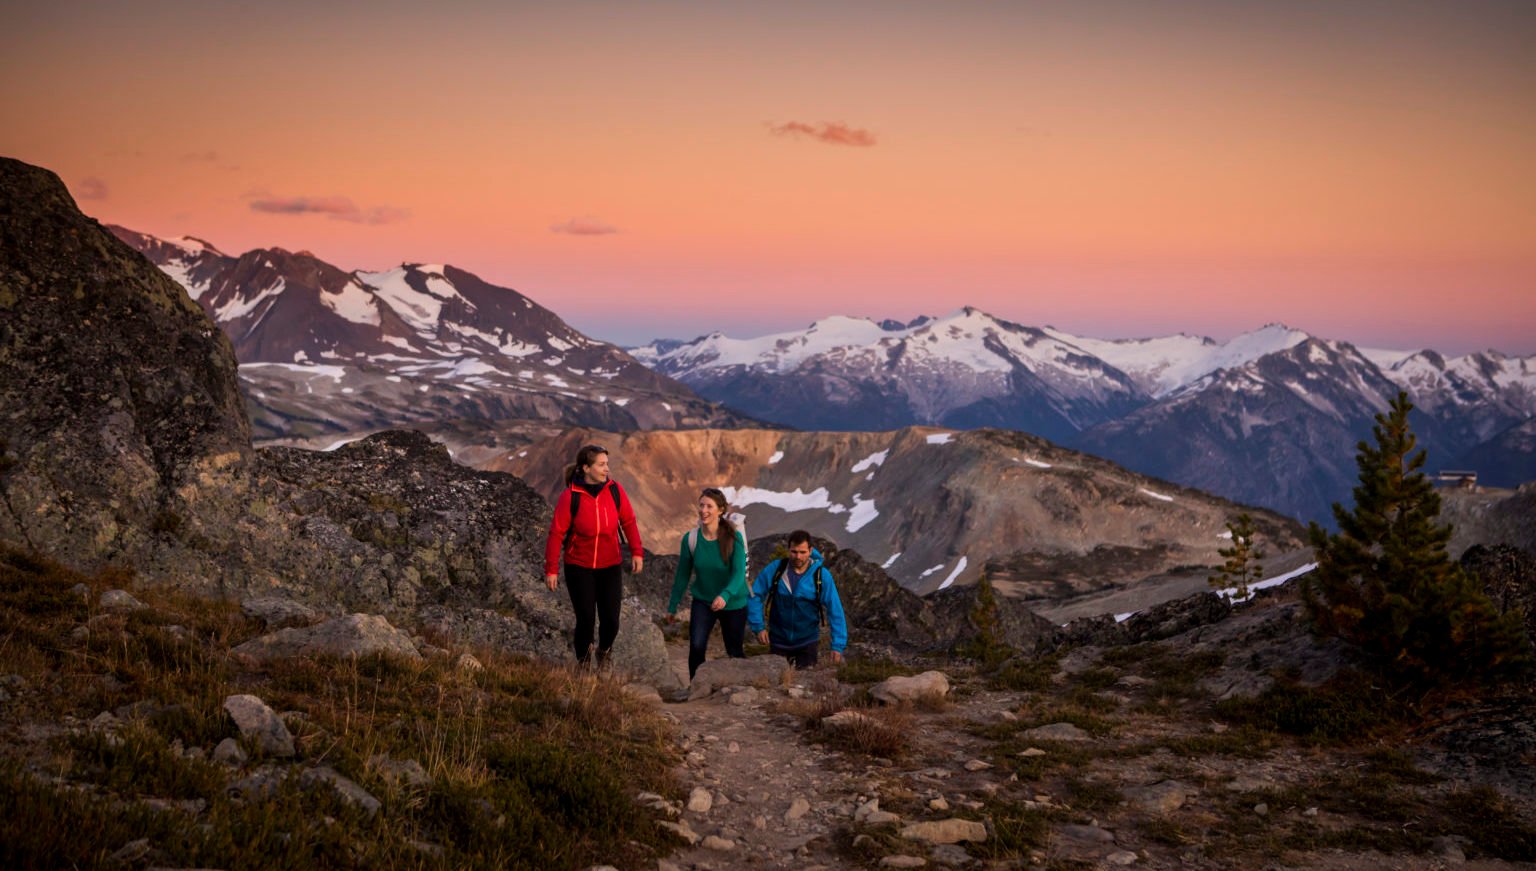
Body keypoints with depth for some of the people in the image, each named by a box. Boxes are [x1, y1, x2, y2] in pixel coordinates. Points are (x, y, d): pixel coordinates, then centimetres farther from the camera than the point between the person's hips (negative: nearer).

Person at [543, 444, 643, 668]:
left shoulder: (614, 489, -6)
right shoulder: (570, 496, -15)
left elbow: (628, 521, 2)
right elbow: (556, 533, -11)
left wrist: (637, 552, -6)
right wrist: (551, 569, -11)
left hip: (610, 566, 3)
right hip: (579, 567, -3)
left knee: (611, 621, 1)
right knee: (586, 620, -2)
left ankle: (604, 653, 34)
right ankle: (583, 661, 26)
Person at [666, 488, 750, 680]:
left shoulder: (734, 538, -19)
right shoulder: (691, 539, -12)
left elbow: (739, 573, -26)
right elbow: (682, 575, -2)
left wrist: (725, 595, -44)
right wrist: (672, 607, 3)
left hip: (734, 604, -1)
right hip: (702, 602, 1)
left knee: (735, 652, 12)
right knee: (696, 647, -17)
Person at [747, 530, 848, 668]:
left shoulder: (822, 576, -15)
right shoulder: (774, 569, -12)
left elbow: (835, 611, -15)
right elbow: (754, 596, -5)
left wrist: (838, 645, -20)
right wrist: (758, 627, -14)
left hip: (807, 641, -1)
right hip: (778, 641, 2)